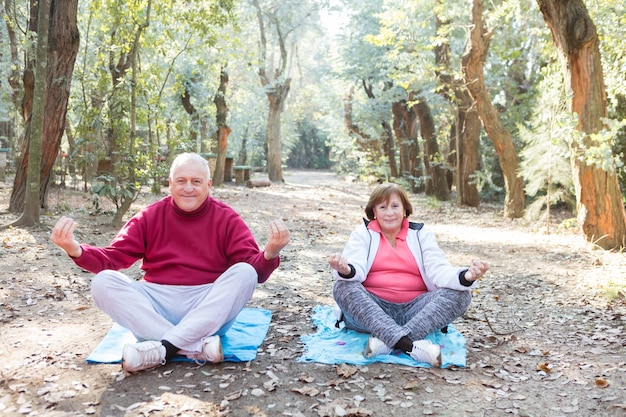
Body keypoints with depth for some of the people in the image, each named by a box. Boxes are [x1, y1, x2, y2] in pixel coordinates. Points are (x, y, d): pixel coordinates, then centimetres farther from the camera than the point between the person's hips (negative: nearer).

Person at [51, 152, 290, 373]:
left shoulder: (226, 219, 1)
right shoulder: (150, 217, 7)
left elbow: (254, 268, -8)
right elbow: (114, 257, 2)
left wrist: (269, 254, -31)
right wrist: (75, 250, -18)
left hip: (210, 306, -2)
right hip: (157, 304, 2)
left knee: (244, 272, -26)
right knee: (103, 282, -20)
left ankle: (165, 348, -31)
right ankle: (201, 346, -31)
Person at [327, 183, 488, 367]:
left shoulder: (421, 234, 11)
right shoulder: (363, 234, 7)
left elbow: (439, 272, -4)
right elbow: (356, 271, -11)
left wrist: (465, 277, -27)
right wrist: (345, 270, -37)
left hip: (414, 309, 2)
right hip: (373, 309, -1)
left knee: (459, 294, -21)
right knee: (343, 287, -29)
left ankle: (386, 341, -36)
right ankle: (410, 345, -44)